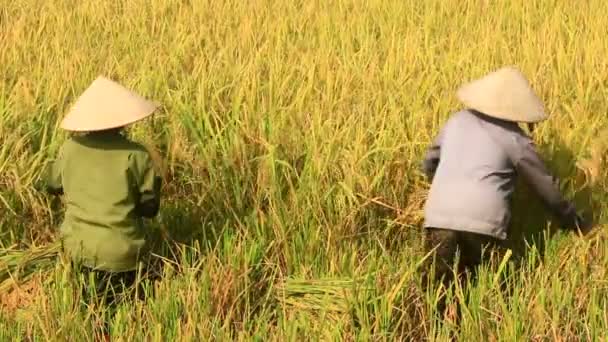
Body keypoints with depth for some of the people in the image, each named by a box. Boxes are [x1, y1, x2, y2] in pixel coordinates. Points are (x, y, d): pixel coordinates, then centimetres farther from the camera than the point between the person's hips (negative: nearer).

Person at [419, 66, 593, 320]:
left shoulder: (457, 121, 20)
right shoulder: (515, 139, 9)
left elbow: (429, 164, 32)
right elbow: (546, 187, 16)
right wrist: (576, 224, 28)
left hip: (439, 215, 3)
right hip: (484, 221, -2)